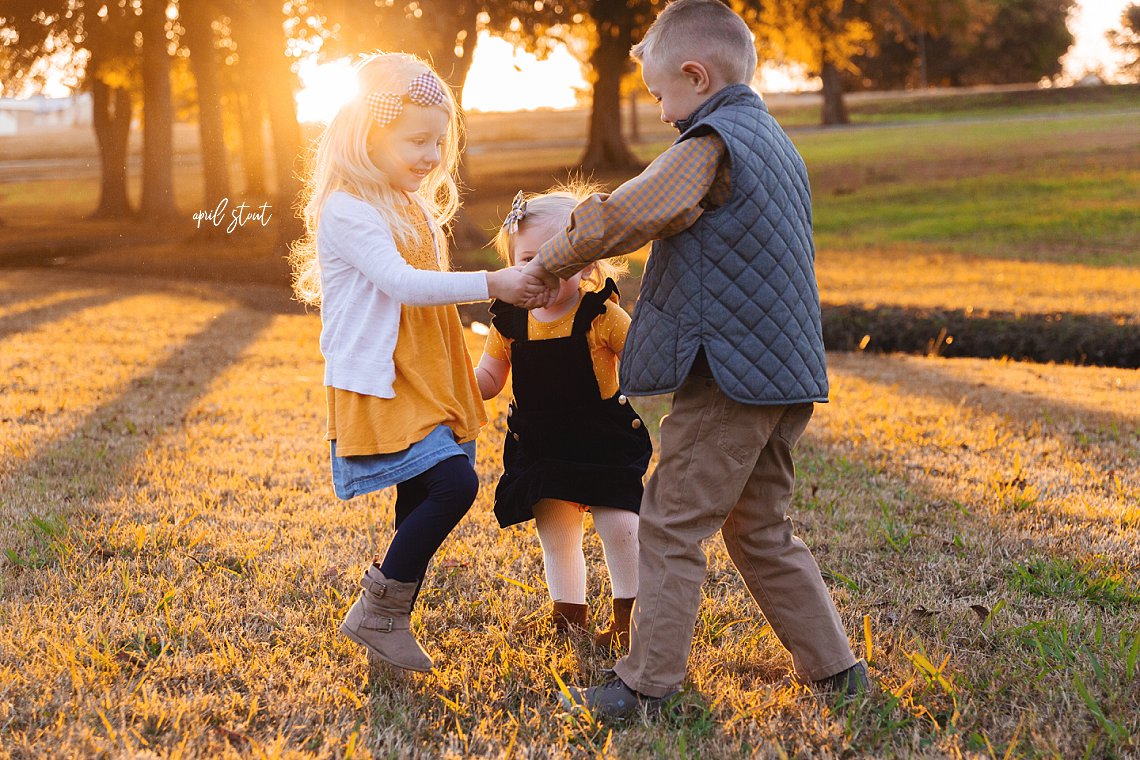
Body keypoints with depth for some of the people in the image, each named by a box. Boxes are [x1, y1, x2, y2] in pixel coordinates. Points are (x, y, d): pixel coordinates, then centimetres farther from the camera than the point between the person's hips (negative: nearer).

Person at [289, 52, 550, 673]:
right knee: (454, 483, -19)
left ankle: (388, 625, 21)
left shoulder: (414, 207, 15)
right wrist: (490, 284, -26)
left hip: (423, 385, 9)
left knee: (420, 506, 9)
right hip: (376, 387, -9)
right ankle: (376, 613, -7)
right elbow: (400, 283, -24)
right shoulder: (347, 210, -14)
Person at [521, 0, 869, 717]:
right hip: (786, 368, 9)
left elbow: (619, 218, -15)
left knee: (670, 525, 1)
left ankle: (649, 682, 7)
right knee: (760, 529, 18)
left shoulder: (711, 144, -13)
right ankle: (834, 665, 22)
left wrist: (548, 265, -1)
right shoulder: (775, 141, 17)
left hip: (727, 377, -9)